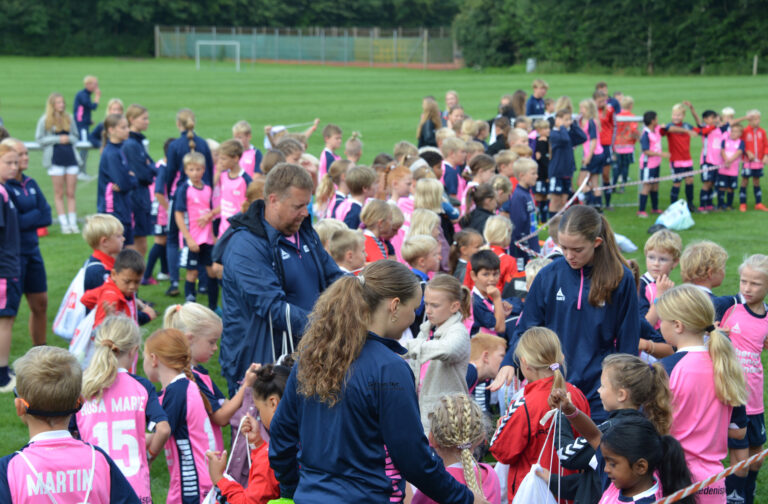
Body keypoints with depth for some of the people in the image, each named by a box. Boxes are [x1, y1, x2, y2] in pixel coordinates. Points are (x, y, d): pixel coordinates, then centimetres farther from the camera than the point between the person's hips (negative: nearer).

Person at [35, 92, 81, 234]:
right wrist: (58, 139, -10)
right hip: (55, 160, -3)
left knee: (71, 194, 3)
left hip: (71, 157, 3)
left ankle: (73, 223, 6)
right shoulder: (45, 120, 0)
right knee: (59, 194, 2)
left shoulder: (69, 118, 10)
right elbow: (39, 139, -1)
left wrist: (69, 139, -5)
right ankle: (64, 224, 4)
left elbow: (75, 136, 18)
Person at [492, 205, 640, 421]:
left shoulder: (621, 279, -4)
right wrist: (509, 362, -8)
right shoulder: (549, 275, 1)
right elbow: (527, 327, 8)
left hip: (599, 396, -2)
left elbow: (628, 343, 3)